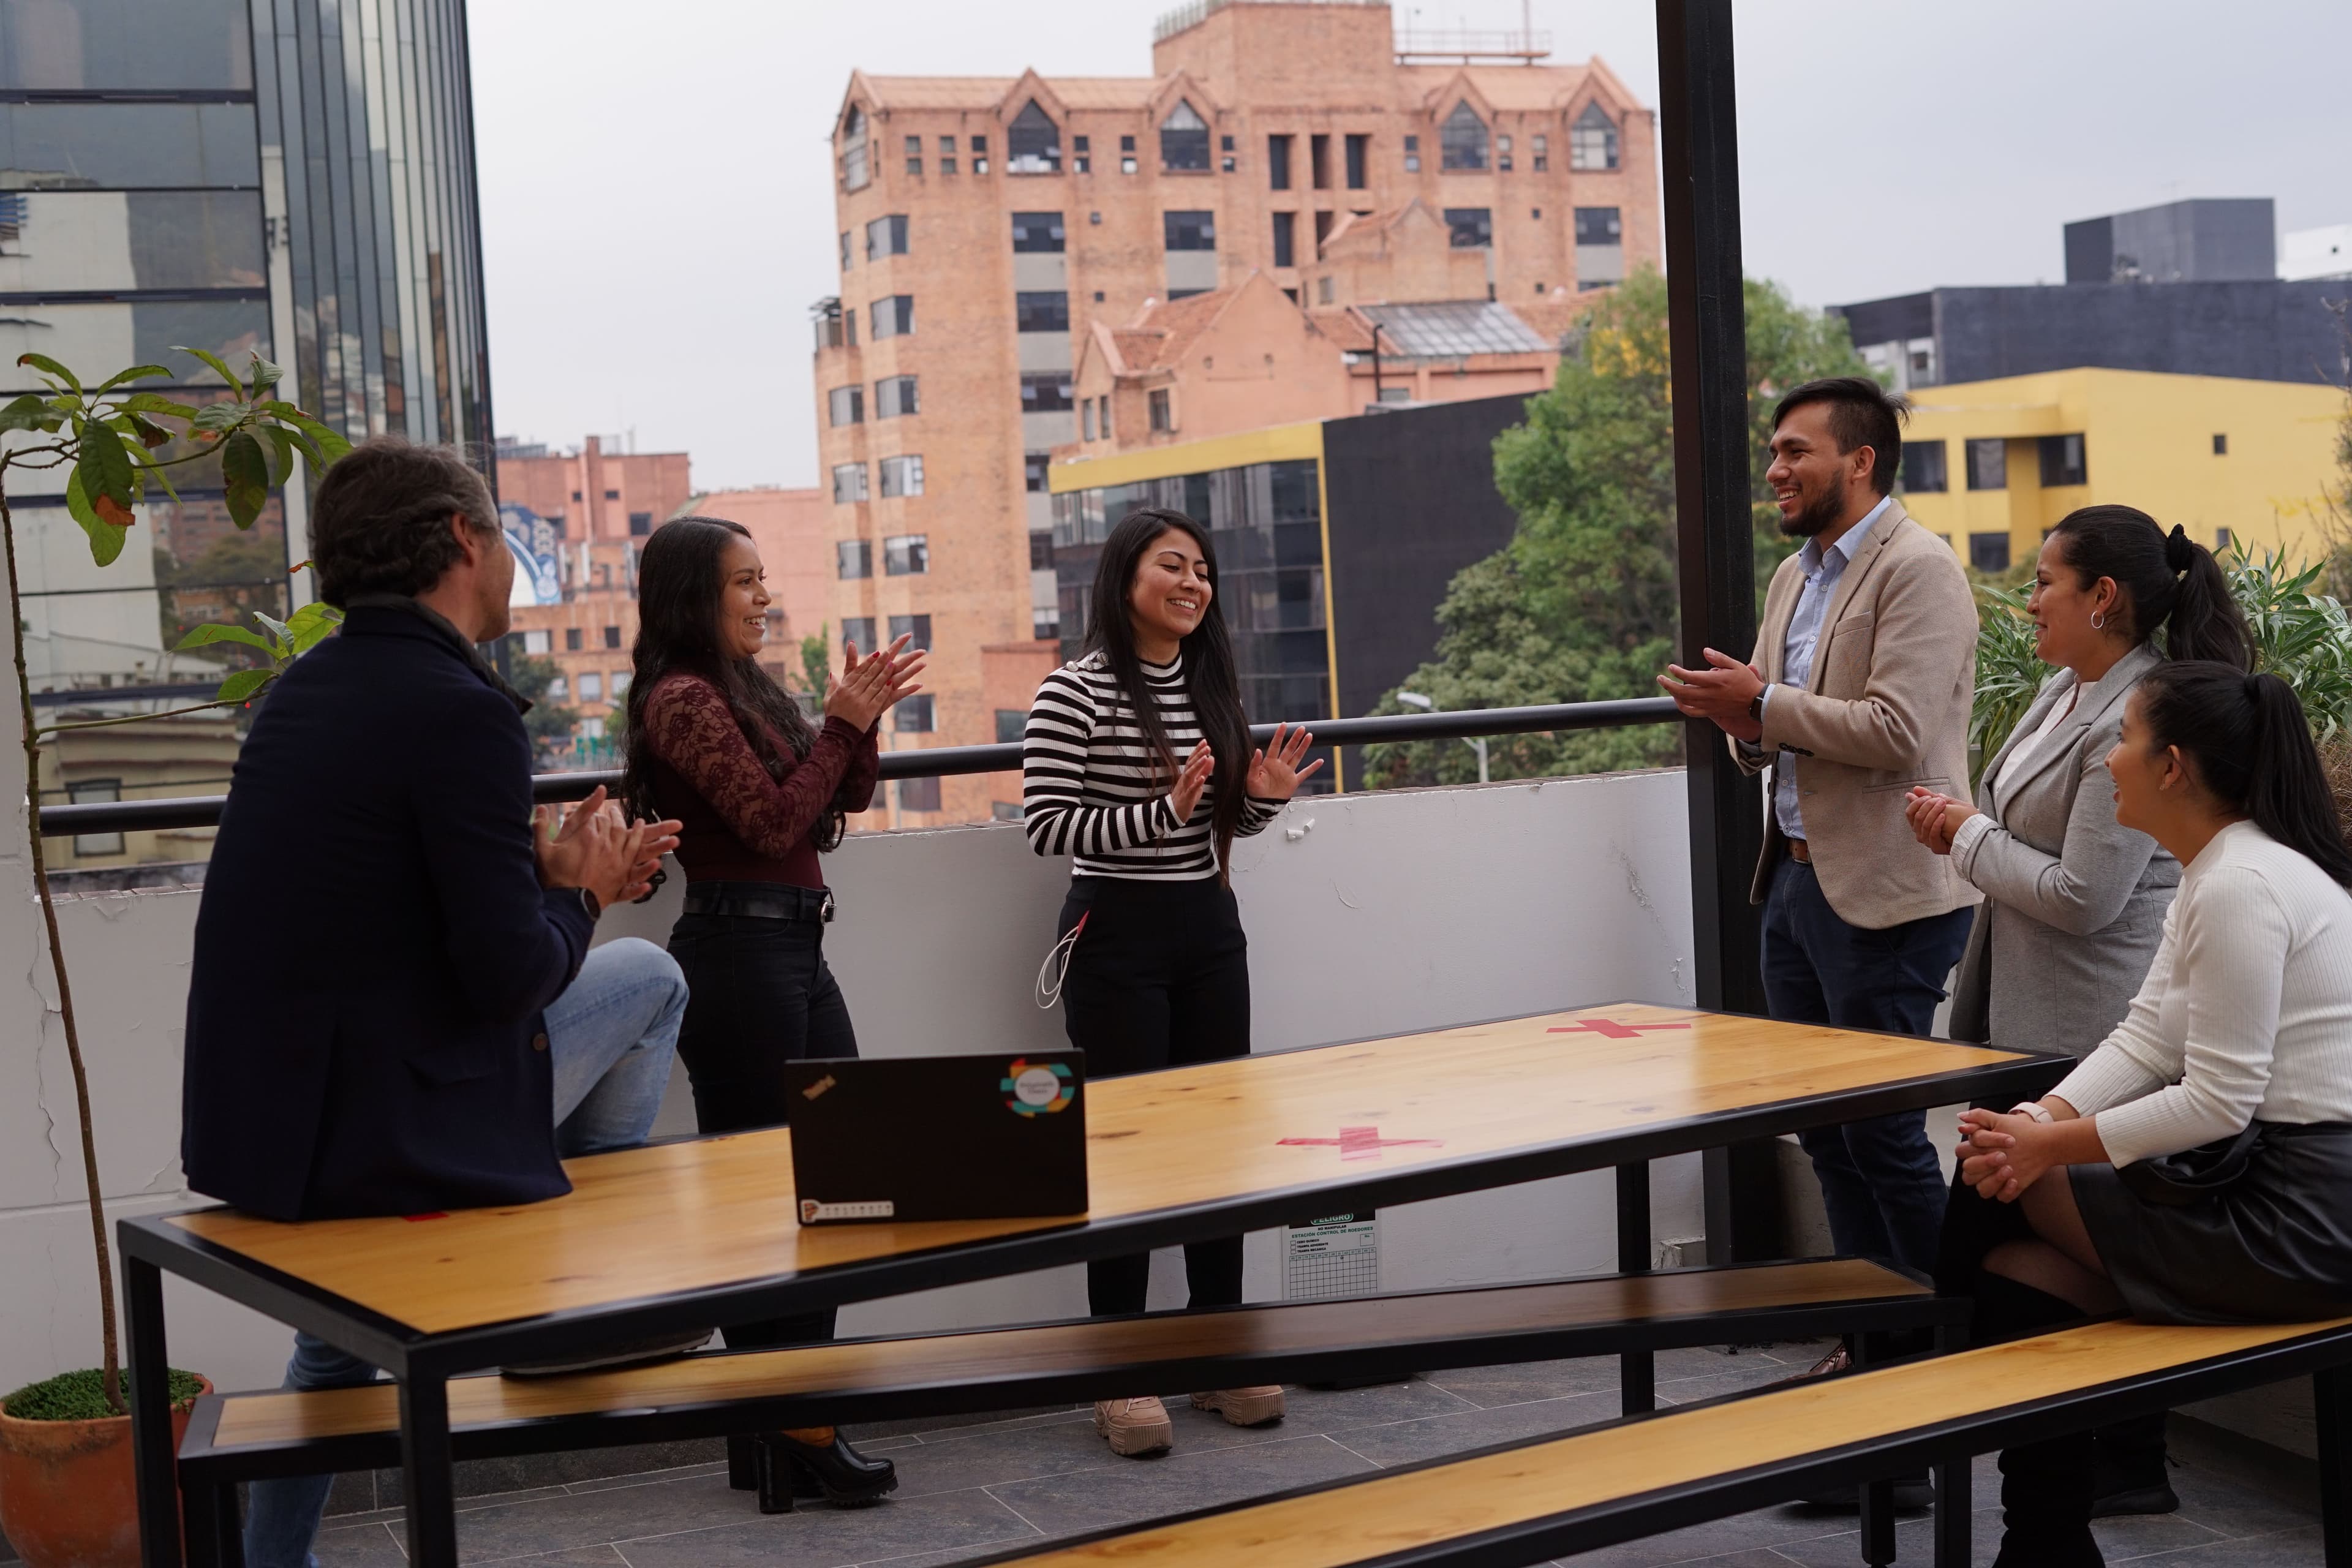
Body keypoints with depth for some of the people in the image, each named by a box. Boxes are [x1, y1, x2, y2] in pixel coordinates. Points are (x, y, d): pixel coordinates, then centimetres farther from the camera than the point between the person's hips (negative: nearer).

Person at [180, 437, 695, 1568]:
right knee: (644, 978, 9)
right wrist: (575, 894, 0)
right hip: (383, 1136, -8)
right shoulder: (462, 710, -18)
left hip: (252, 1124, 9)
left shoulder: (307, 688, 8)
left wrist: (540, 868, 14)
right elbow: (506, 977, -20)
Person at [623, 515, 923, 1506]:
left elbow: (848, 798, 17)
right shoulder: (683, 699, -11)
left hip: (795, 951, 9)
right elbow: (774, 822, -16)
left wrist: (862, 720, 1)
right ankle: (786, 1426, 5)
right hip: (739, 951, -9)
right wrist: (843, 723, -9)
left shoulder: (749, 691, 15)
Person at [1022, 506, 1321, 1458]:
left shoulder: (1212, 686, 10)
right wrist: (1160, 814, -25)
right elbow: (1044, 825, -16)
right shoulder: (1076, 693, -10)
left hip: (1210, 930, 7)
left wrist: (1263, 797, -2)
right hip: (1118, 934, -6)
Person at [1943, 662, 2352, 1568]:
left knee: (2001, 1181, -4)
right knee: (2016, 1273, 2)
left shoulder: (2241, 887, -20)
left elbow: (2216, 1103, -22)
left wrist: (2047, 1147, -15)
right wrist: (2040, 1120, -7)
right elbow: (2146, 1041, 8)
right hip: (2260, 1175, 9)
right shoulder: (2213, 872, 12)